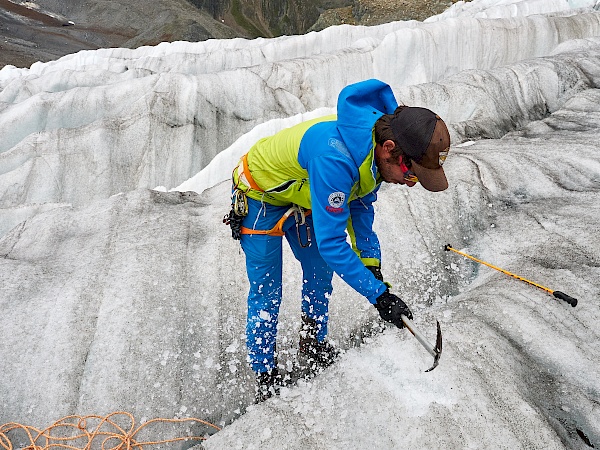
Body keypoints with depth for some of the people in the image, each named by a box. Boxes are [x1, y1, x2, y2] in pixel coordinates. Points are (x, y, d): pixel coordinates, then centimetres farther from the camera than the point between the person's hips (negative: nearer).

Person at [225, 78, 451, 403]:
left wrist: (371, 260, -7)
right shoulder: (335, 157, -43)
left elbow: (361, 204, 1)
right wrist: (378, 294, -34)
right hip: (260, 195, -7)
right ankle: (265, 377, 18)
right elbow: (331, 242, -38)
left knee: (320, 273, 13)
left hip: (301, 193, 8)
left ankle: (313, 345, 36)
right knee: (266, 293, -1)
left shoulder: (377, 146, -16)